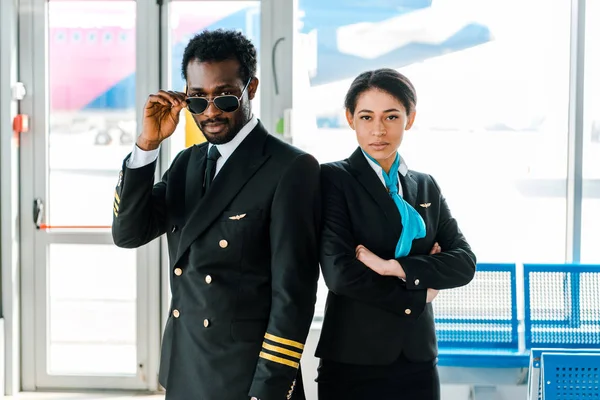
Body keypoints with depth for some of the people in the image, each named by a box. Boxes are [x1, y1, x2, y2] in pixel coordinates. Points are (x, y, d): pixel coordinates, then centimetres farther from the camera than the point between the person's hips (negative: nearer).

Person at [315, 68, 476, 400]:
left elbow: (464, 263, 0)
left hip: (418, 360, 5)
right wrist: (419, 292, -6)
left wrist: (396, 267, -15)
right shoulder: (334, 179, -5)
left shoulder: (425, 187, 10)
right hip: (353, 361, -4)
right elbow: (340, 272, -16)